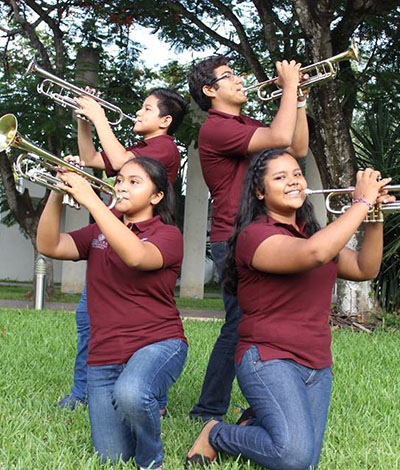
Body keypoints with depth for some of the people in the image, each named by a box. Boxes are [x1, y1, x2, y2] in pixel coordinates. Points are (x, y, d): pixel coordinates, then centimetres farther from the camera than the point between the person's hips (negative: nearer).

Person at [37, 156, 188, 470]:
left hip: (157, 343, -5)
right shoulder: (100, 232, 14)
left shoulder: (167, 234, -3)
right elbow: (49, 246, 0)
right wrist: (58, 194, -14)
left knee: (130, 395, -38)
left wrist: (90, 199, -27)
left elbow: (135, 255, -26)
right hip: (104, 356, 5)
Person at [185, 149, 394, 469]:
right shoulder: (254, 235, -12)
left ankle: (257, 423, 28)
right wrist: (362, 202, -22)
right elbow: (314, 254, -30)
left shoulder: (311, 234, 16)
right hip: (269, 359, -8)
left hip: (317, 366, 8)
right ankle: (216, 435, 0)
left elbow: (364, 269, 9)